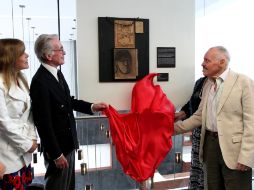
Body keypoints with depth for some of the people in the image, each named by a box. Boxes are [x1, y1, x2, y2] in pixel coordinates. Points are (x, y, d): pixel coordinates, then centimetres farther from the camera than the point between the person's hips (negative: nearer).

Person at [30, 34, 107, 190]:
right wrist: (56, 154, -17)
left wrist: (92, 107, 3)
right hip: (56, 146, -8)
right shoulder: (40, 81, -25)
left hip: (68, 142, 8)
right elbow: (43, 122, -23)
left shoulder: (57, 73, 2)